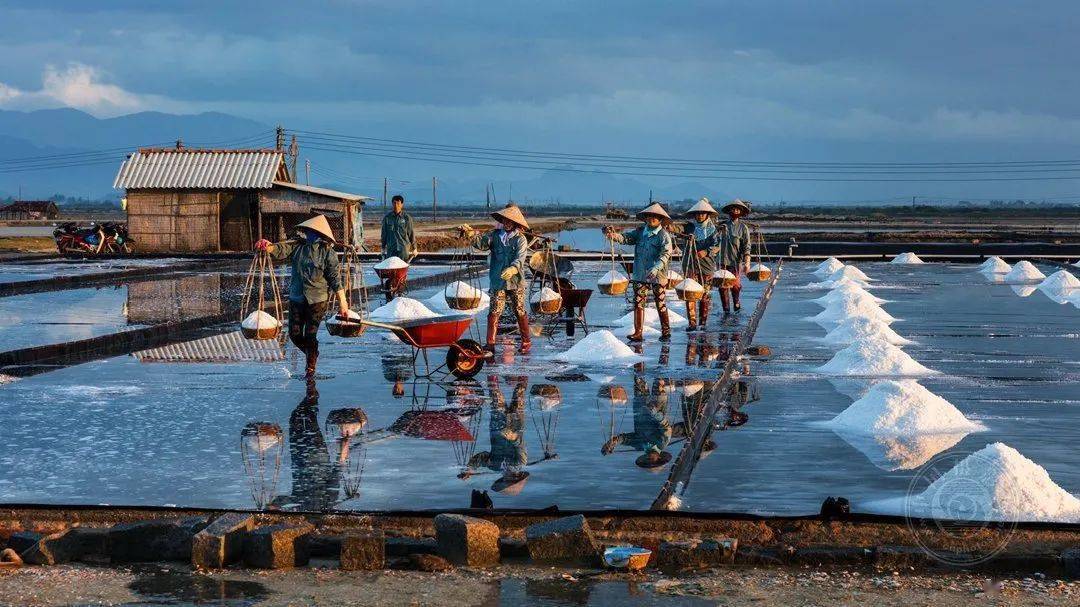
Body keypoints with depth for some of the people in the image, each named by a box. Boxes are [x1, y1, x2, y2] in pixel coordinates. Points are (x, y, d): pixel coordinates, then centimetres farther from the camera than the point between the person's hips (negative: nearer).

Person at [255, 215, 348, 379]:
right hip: (296, 298, 4)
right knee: (295, 334, 9)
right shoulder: (297, 245, 2)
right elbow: (280, 249, -15)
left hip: (318, 300, -4)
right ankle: (312, 354, 35)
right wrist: (267, 247, -39)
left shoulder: (327, 252, -8)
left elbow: (335, 279, -8)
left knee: (310, 335, -4)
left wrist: (342, 303, -9)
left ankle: (310, 367, 12)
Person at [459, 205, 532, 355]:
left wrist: (512, 269, -36)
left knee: (520, 312, 8)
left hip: (516, 282, -2)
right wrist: (469, 232, -22)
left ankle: (526, 342, 20)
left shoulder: (520, 239, -4)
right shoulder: (495, 235, 7)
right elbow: (481, 242, -5)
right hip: (497, 282, 2)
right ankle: (490, 343, -3)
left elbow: (520, 258, -18)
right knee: (494, 312, -3)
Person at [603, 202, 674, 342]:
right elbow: (626, 237, -3)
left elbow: (665, 254, -16)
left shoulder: (664, 235, -6)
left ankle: (666, 332, 15)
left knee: (661, 304, 4)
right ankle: (638, 333, 6)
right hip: (640, 274, 5)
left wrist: (656, 268, -29)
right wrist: (614, 235, -24)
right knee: (638, 303, 3)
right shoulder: (640, 232, 9)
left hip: (657, 275, -5)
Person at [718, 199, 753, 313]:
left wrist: (747, 262, -10)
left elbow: (746, 247, -1)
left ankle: (736, 303, 19)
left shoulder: (743, 228, 4)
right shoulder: (722, 225, 10)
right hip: (722, 261, 2)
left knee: (735, 285, -8)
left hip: (736, 262, -2)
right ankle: (726, 308, 11)